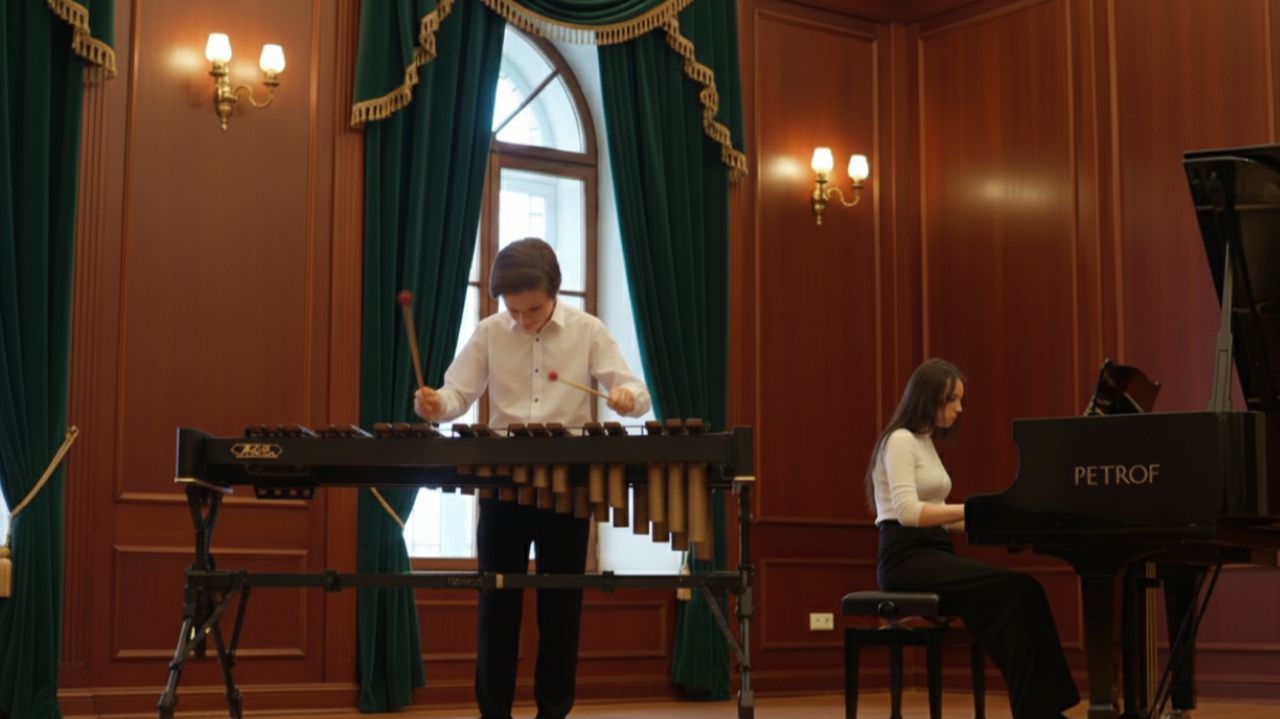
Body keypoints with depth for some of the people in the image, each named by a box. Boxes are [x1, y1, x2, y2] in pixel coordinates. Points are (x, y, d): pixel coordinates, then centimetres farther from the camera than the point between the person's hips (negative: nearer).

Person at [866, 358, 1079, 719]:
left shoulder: (926, 443, 21)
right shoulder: (901, 440, -8)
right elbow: (907, 512, -21)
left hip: (932, 555, 9)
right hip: (907, 559, -9)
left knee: (1020, 593, -13)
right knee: (1018, 591, -23)